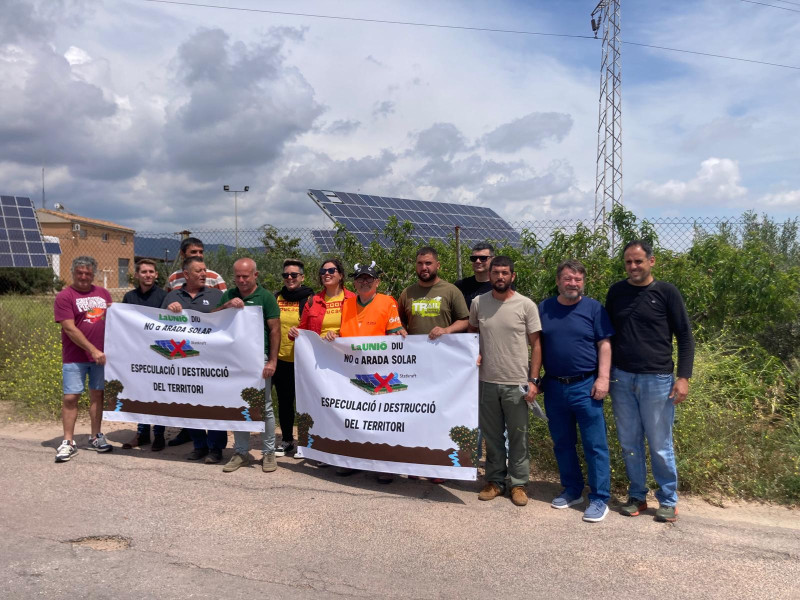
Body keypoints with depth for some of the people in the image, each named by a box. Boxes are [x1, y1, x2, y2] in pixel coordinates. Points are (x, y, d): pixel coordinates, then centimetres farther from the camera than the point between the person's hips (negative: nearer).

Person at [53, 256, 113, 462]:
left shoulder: (103, 293, 10)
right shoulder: (65, 296, -4)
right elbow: (70, 329, -11)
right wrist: (93, 350, -16)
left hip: (100, 355, 4)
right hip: (75, 357, -4)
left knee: (97, 394, 8)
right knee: (70, 397, -2)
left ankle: (96, 437, 18)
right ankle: (68, 442, 7)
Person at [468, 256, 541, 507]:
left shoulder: (526, 305, -6)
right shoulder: (478, 303, 2)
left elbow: (536, 344, -3)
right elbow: (471, 333, 17)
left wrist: (533, 380, -8)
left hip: (517, 383, -2)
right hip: (487, 381, 3)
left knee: (518, 436, 8)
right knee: (492, 435, 13)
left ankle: (518, 484, 21)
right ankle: (495, 480, 27)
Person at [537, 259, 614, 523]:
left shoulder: (594, 308, 0)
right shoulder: (544, 309, 8)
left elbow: (604, 345, -3)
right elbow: (537, 346, 12)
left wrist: (603, 377, -11)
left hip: (585, 386, -3)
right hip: (554, 387, 4)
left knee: (595, 445, 0)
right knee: (562, 443, 13)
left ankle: (599, 499, 11)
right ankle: (572, 490, 29)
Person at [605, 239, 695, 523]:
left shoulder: (666, 292, -3)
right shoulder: (616, 292, 7)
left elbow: (685, 337, -1)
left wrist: (683, 377, -8)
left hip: (656, 380, -3)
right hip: (621, 379, 3)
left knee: (660, 445, 5)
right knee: (629, 443, 10)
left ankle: (668, 501, 22)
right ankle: (637, 497, 25)